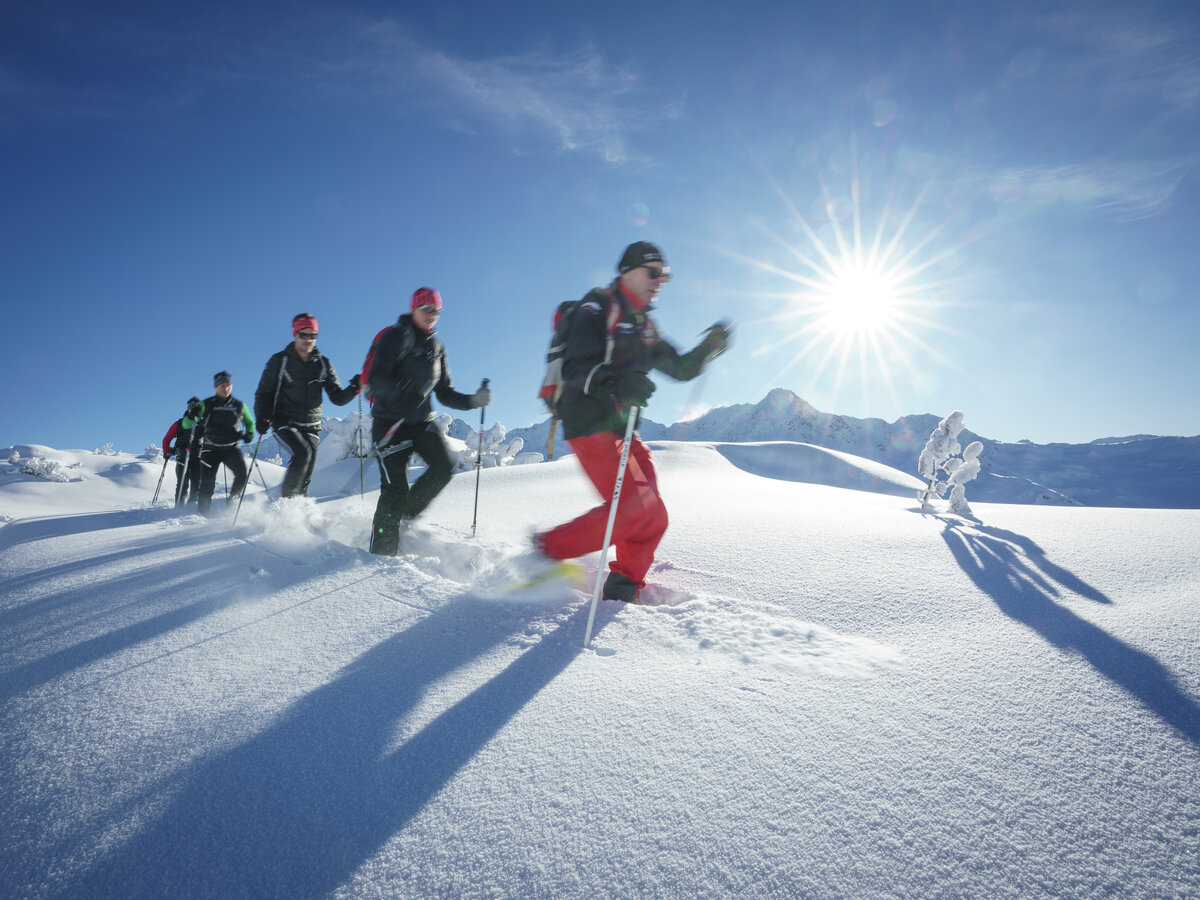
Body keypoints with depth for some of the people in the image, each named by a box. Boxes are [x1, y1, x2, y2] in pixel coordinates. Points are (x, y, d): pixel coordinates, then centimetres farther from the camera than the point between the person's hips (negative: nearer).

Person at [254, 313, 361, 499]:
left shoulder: (323, 363, 7)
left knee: (306, 473, -2)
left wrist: (353, 388, -15)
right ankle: (285, 498, -14)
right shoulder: (280, 361, 0)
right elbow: (264, 393, 5)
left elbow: (338, 398, 6)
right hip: (285, 422, -3)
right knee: (303, 453, -27)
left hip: (311, 426, 3)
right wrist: (262, 418, -12)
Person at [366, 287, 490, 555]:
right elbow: (376, 378, -17)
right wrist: (401, 396, -35)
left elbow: (445, 393, 15)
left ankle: (406, 514, 9)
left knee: (442, 468, -16)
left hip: (421, 421, 6)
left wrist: (473, 400, -2)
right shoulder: (395, 337, -5)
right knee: (395, 488, -12)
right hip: (390, 420, -6)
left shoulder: (437, 348, 15)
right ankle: (382, 553, 0)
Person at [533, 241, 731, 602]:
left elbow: (679, 368, 24)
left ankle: (624, 585, 18)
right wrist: (615, 383, -35)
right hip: (589, 423, -8)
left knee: (652, 517, 3)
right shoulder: (598, 308, -6)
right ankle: (550, 549, -5)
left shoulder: (644, 325, 19)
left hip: (621, 428, 9)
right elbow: (574, 369, -18)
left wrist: (710, 347, 7)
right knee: (632, 508, -19)